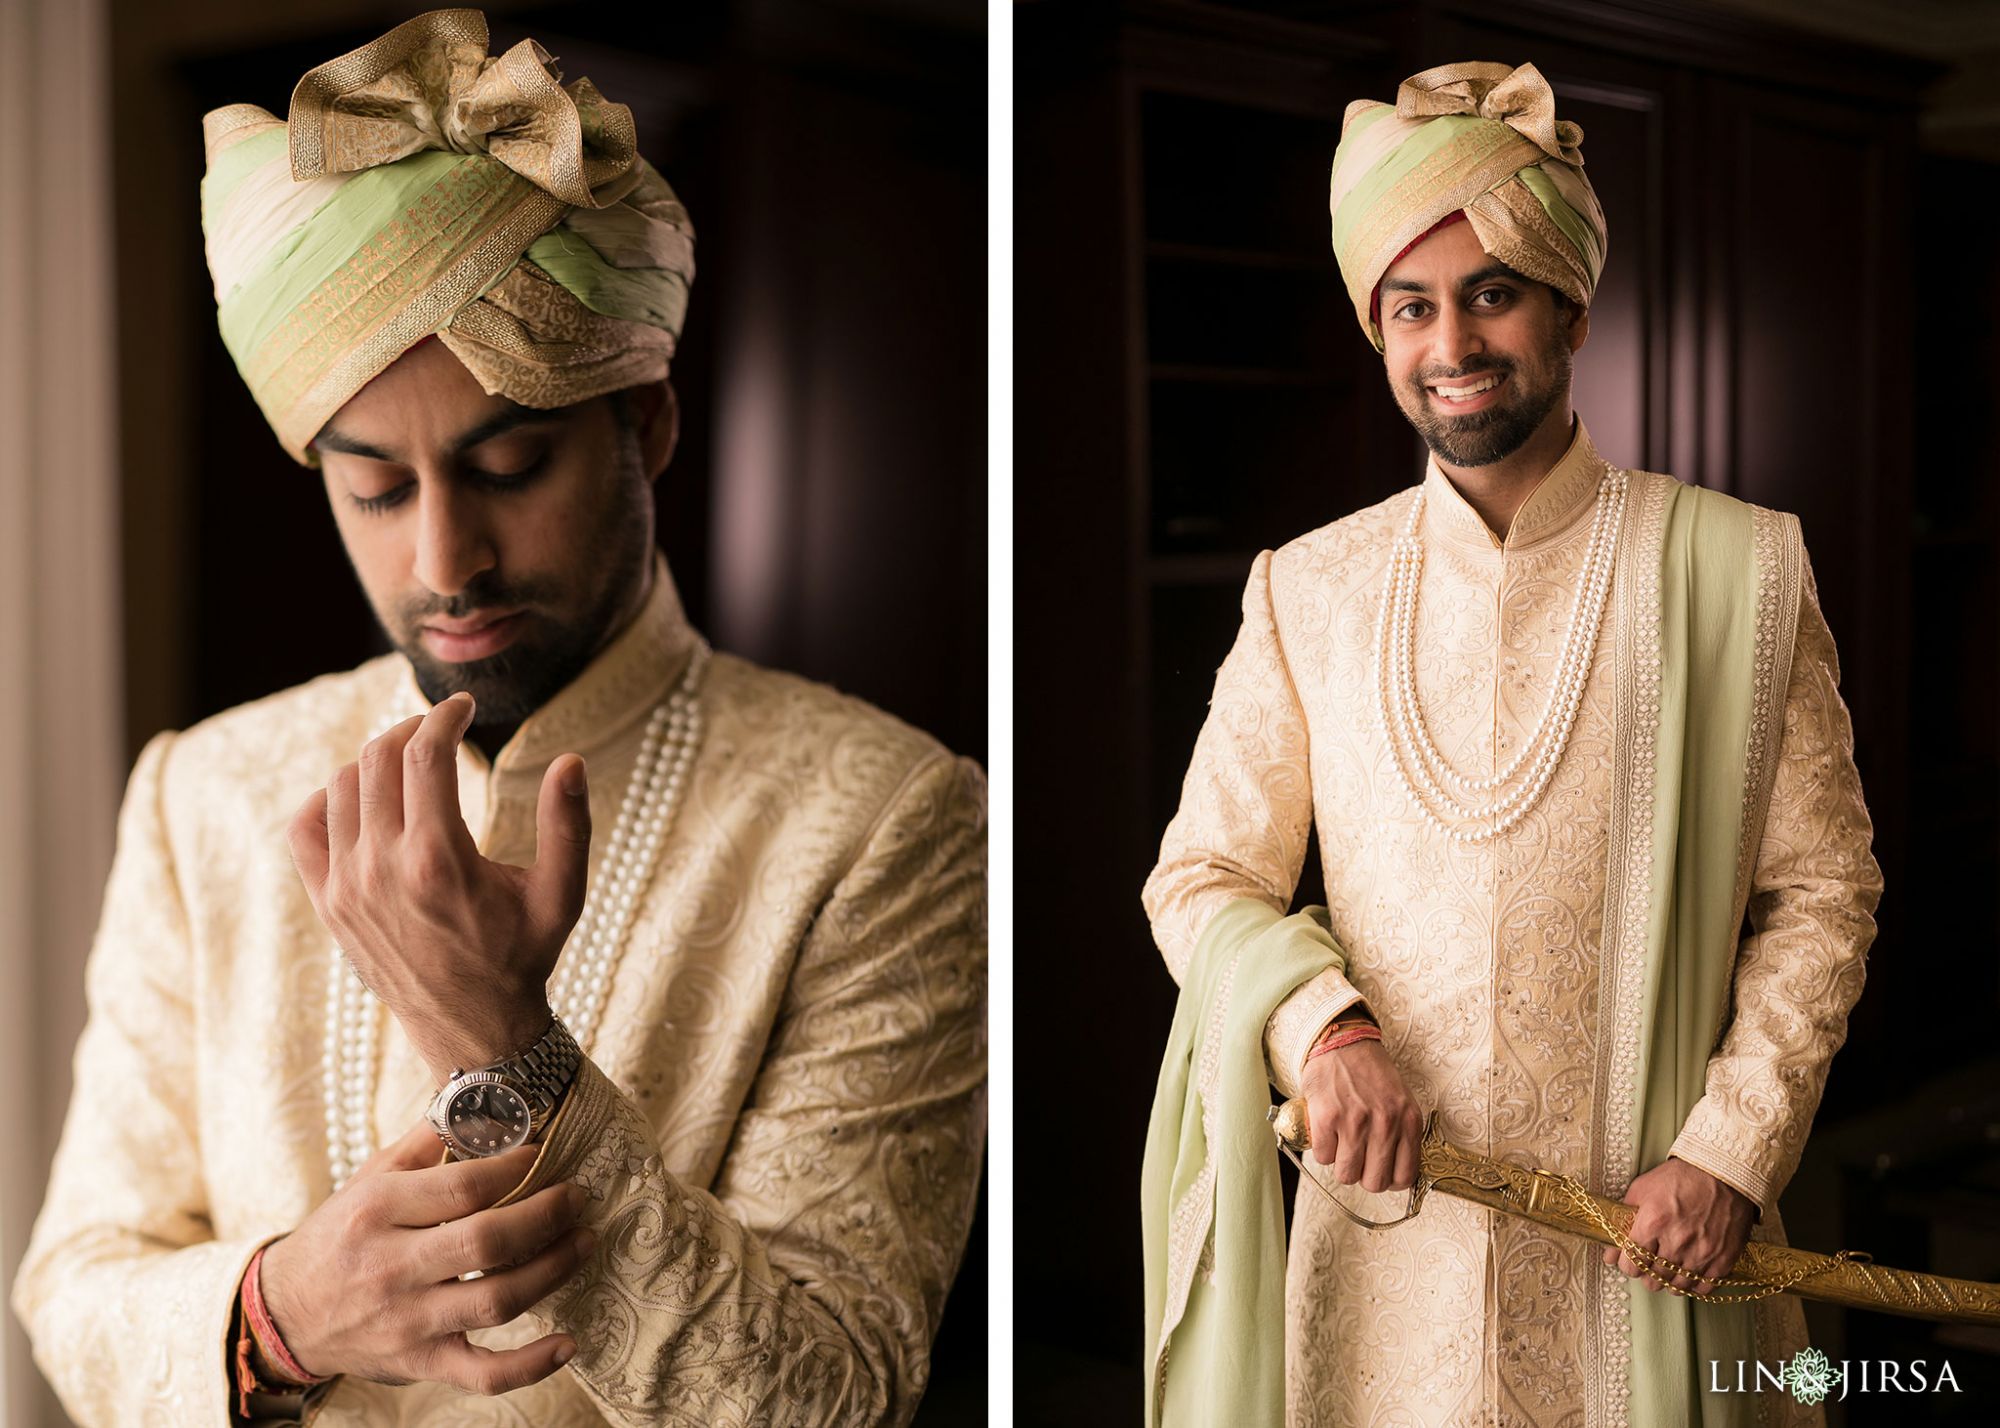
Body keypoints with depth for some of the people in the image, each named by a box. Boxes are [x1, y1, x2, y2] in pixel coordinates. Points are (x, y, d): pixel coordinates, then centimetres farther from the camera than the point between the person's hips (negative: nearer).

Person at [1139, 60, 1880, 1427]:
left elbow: (1823, 894, -1)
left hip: (1644, 1246, -1)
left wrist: (1730, 1153, -11)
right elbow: (1201, 877, 4)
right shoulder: (1310, 592, 3)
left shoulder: (1741, 570, -2)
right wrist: (1319, 1023, -15)